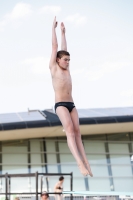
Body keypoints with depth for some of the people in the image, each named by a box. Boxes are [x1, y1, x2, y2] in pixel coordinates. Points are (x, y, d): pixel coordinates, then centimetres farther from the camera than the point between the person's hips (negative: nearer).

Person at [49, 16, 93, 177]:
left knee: (77, 132, -4)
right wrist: (53, 28, 13)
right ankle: (80, 163, -30)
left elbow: (64, 49, 26)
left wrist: (63, 32, 35)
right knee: (70, 131, -19)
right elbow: (55, 47, 7)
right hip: (60, 105, -6)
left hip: (71, 104, 6)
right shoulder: (53, 67, 4)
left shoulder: (66, 69, 18)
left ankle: (86, 163, -11)